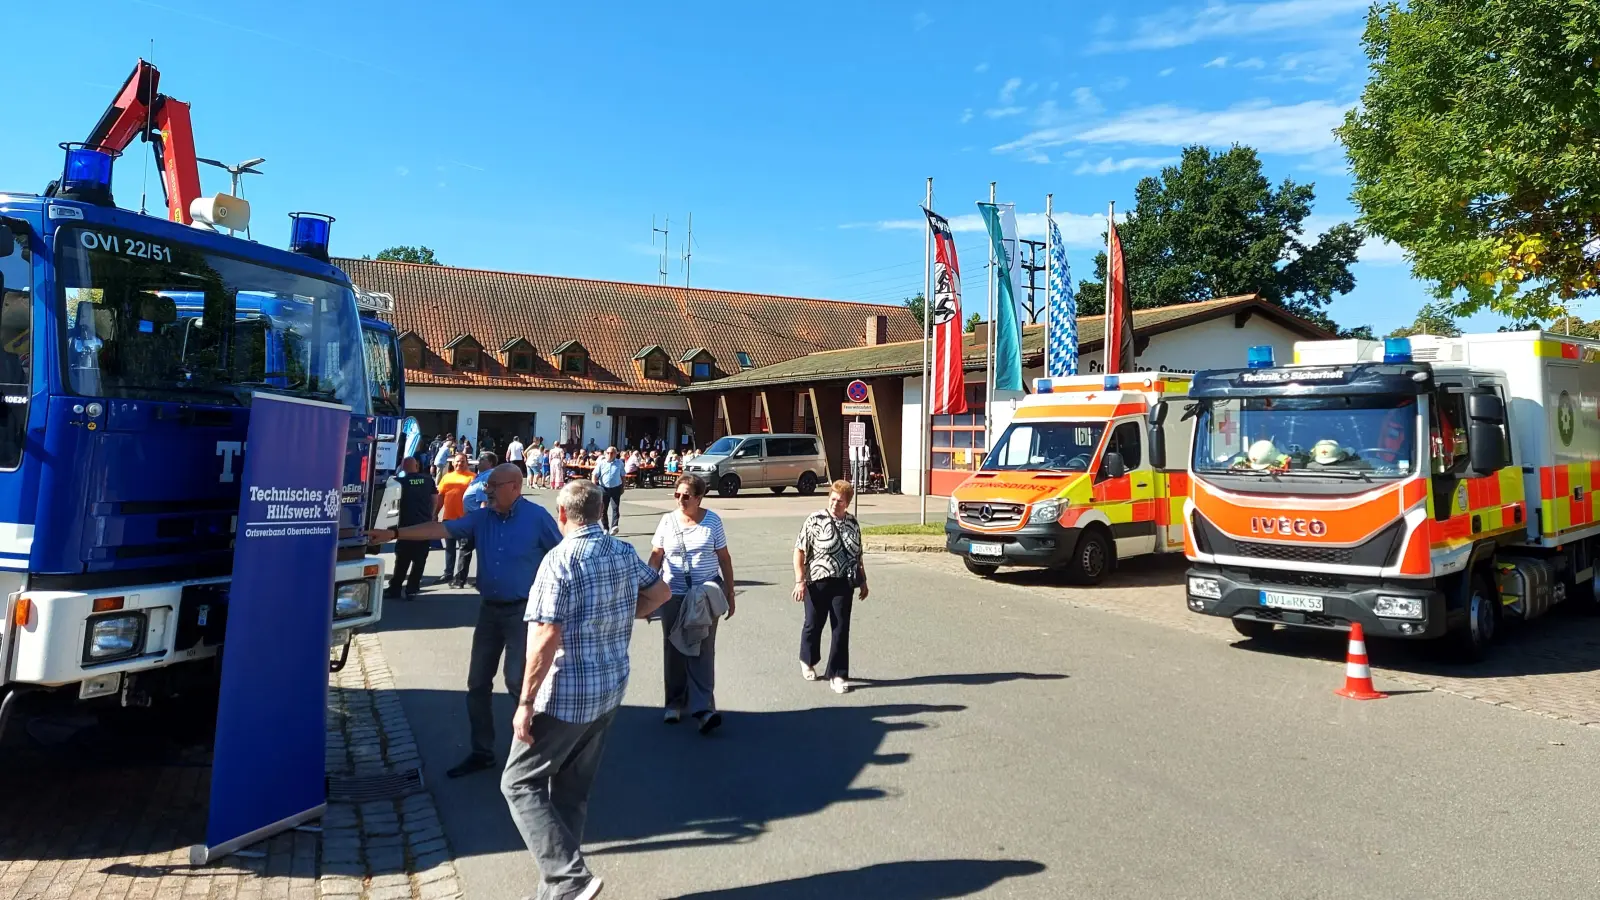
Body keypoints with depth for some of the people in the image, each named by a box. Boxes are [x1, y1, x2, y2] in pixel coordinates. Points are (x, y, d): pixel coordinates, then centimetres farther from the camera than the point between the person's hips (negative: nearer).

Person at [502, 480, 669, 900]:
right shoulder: (625, 553, 3)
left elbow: (546, 637, -23)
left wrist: (526, 702, -17)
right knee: (574, 787, 18)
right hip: (611, 690, 7)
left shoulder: (560, 560, -18)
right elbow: (660, 592, 20)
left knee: (519, 782, 6)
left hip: (565, 695, -7)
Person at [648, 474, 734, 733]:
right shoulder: (667, 521, 1)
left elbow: (724, 558, 3)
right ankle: (675, 703, 21)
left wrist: (730, 594, 3)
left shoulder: (712, 521, -2)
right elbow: (656, 557, 4)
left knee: (702, 649, -4)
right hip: (673, 595, 2)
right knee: (674, 649, 9)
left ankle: (702, 707, -7)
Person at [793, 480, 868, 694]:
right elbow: (799, 551, -8)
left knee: (841, 629, 2)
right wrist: (800, 581, -14)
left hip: (843, 584, 3)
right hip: (818, 582, -3)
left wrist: (863, 581, 17)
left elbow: (857, 555, 17)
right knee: (814, 624, 12)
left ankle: (837, 674, 11)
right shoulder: (815, 520, -8)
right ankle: (807, 661, 39)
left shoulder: (853, 523, 7)